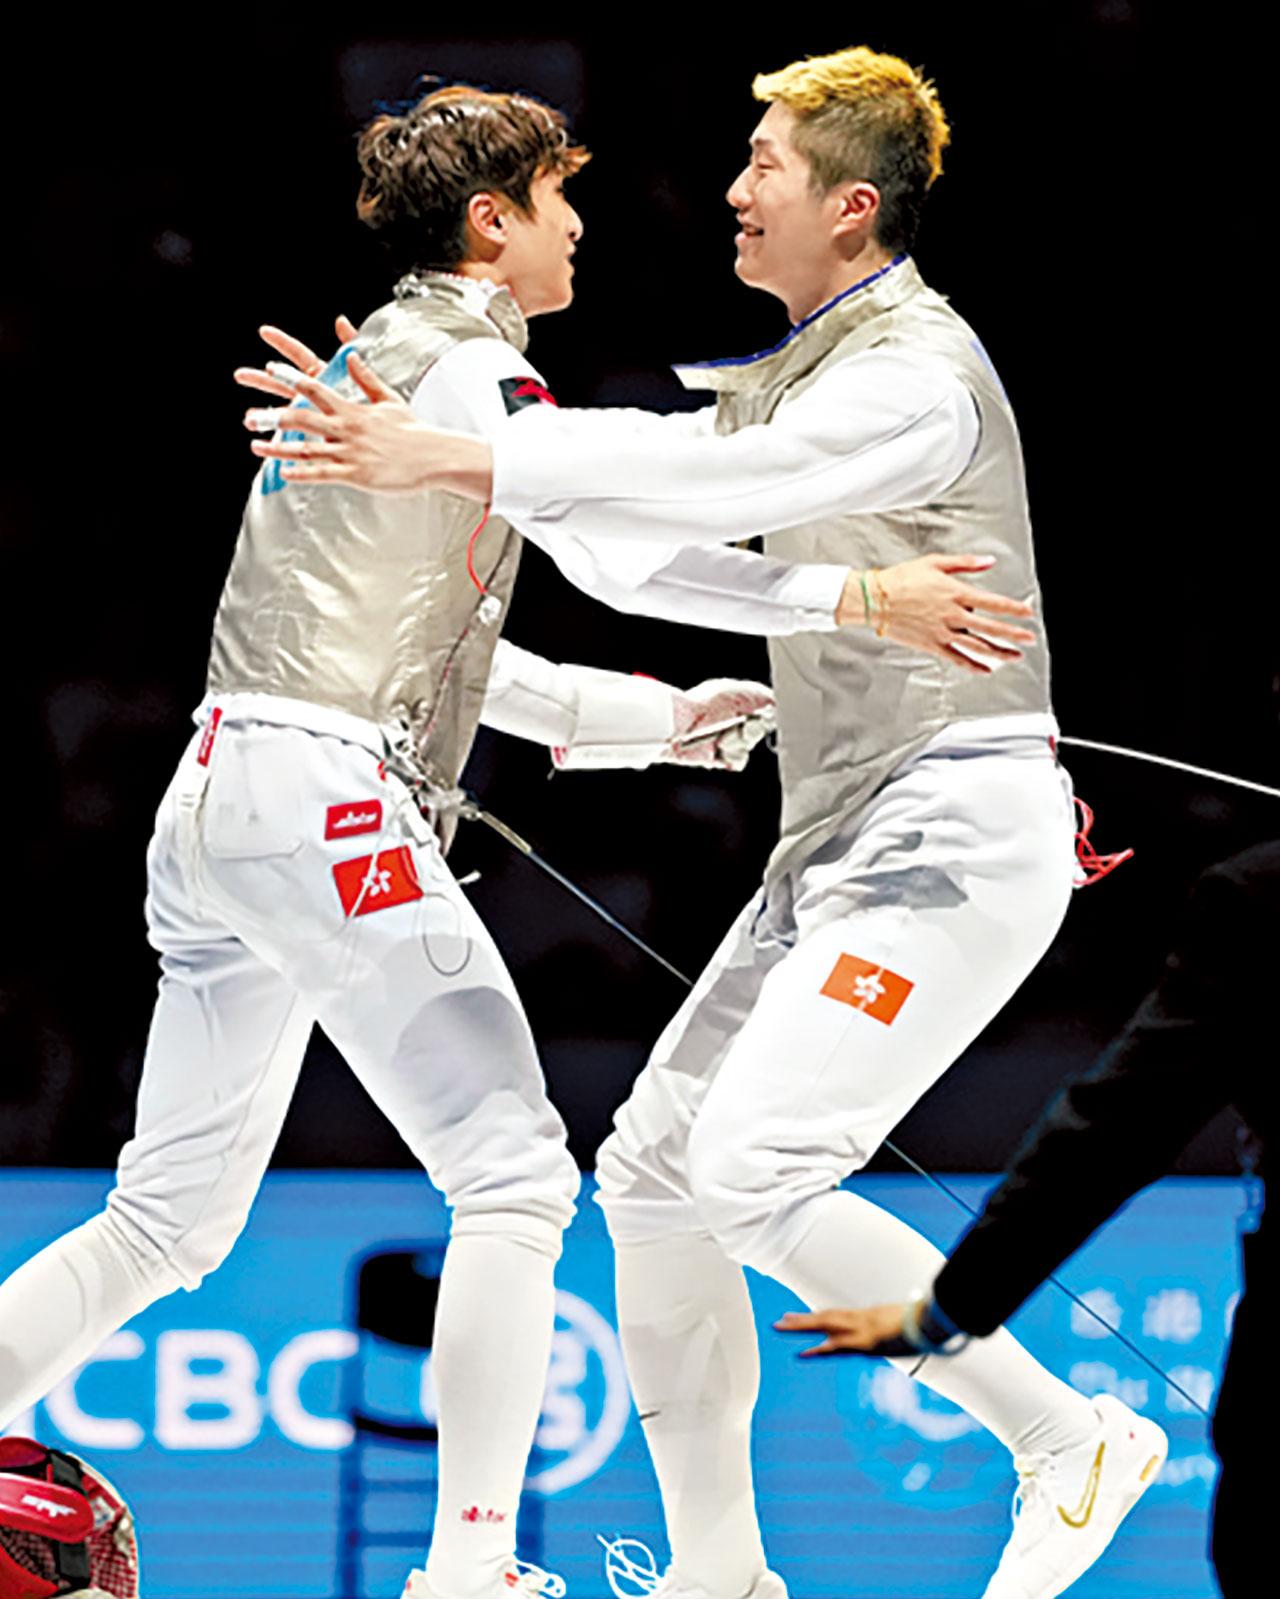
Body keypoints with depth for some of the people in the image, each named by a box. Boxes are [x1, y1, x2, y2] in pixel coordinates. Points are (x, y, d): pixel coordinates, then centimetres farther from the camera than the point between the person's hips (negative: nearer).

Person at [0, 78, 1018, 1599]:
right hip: (329, 800, -9)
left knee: (171, 1219, 13)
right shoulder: (462, 364, -3)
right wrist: (854, 593, -20)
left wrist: (656, 717, 23)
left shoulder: (370, 360, 24)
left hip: (212, 794, 9)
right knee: (513, 1175, -5)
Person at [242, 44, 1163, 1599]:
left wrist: (450, 462, -34)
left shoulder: (918, 369, -15)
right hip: (846, 842, 10)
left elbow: (721, 488, -29)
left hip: (959, 833, -10)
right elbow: (659, 462, 12)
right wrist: (416, 433, -2)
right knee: (652, 1171, 5)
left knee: (751, 1178, -20)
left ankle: (1072, 1438, -7)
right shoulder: (795, 372, 17)